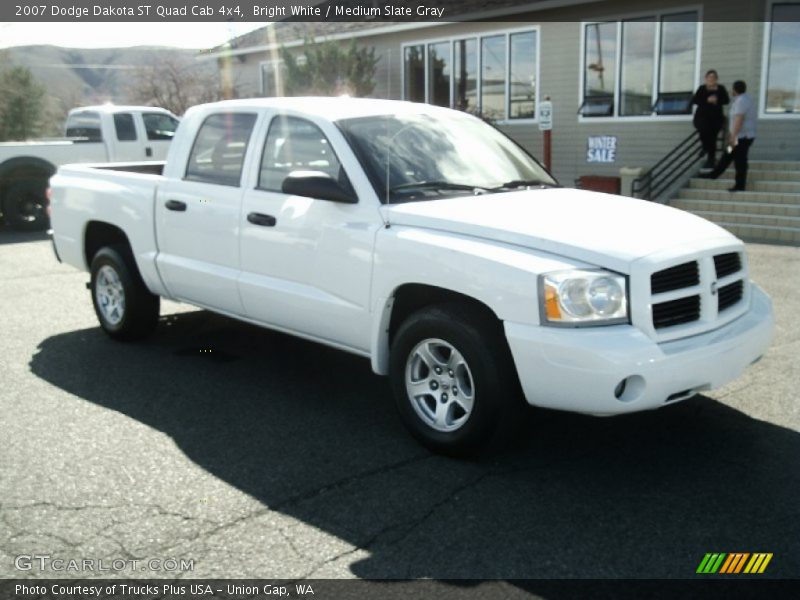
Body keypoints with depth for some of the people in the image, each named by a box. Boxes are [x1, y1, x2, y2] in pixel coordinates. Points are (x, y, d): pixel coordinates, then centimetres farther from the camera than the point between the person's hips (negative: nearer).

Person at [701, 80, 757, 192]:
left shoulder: (741, 101, -16)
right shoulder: (748, 99, 17)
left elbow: (739, 120, -24)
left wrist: (733, 136, -25)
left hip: (742, 136, -10)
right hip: (747, 135, 10)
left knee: (740, 161, -6)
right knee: (727, 157, 15)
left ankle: (740, 185, -2)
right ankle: (713, 175, 22)